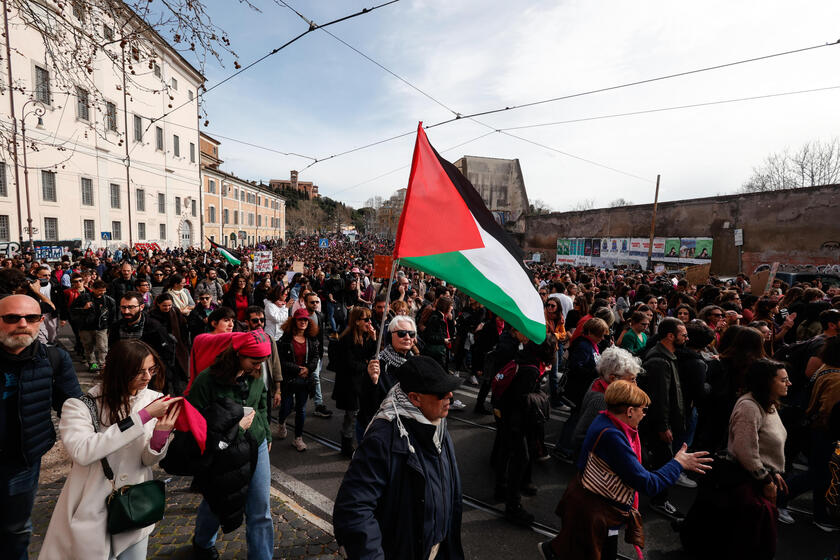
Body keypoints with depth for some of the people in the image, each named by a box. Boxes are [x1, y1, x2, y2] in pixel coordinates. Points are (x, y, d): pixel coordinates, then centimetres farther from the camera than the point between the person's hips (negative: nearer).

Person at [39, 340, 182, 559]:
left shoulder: (152, 400, -9)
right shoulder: (80, 405, -16)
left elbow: (149, 460, -7)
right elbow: (81, 451, -32)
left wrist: (161, 432, -29)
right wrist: (143, 416, -35)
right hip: (91, 511, -3)